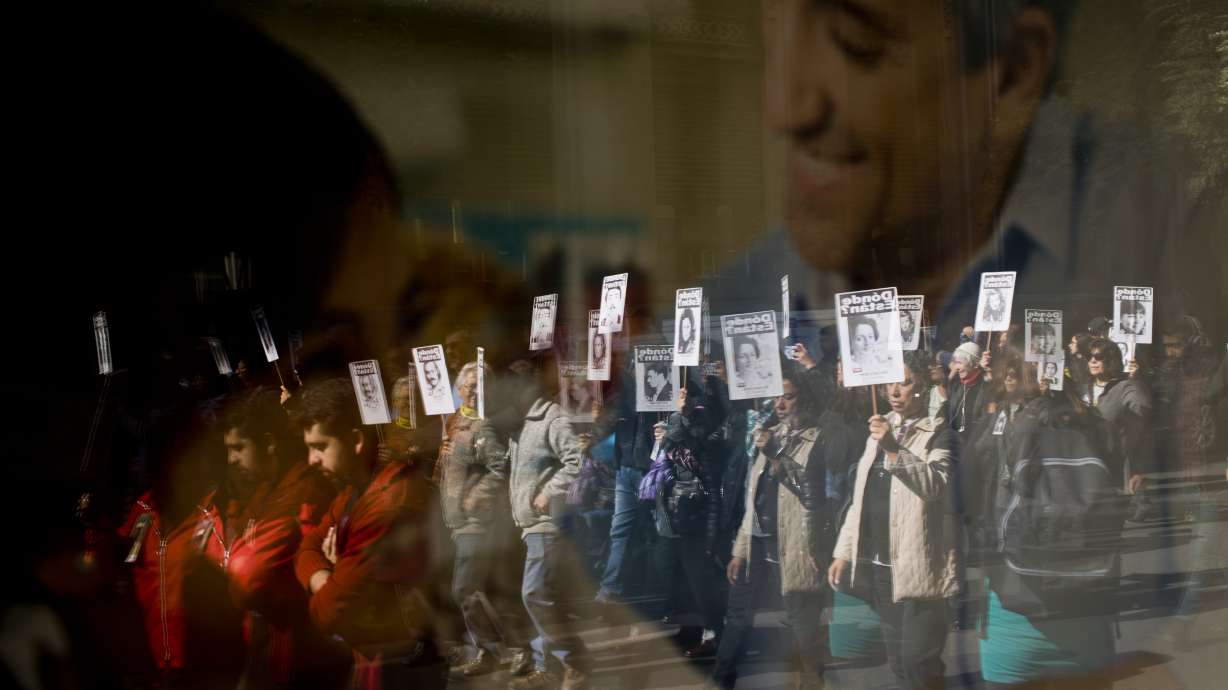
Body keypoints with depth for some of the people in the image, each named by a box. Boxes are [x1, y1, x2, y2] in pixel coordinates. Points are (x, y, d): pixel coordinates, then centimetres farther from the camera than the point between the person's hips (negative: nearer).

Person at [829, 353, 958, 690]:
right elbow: (860, 497, 19)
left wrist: (895, 451, -32)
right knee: (896, 660, 12)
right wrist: (843, 550, 15)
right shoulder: (879, 429, 16)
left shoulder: (938, 433, -3)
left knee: (919, 661, -8)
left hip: (916, 565, -6)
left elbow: (936, 483, -21)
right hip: (877, 563, 6)